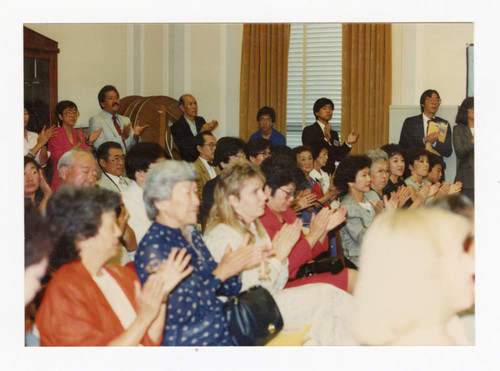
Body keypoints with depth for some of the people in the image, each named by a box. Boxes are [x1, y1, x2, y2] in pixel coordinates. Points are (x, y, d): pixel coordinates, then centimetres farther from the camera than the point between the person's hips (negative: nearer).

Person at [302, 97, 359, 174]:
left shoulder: (334, 134, 16)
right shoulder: (308, 130, -2)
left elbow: (338, 157, 11)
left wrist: (348, 143, -1)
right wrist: (326, 139, -25)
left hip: (330, 173, 5)